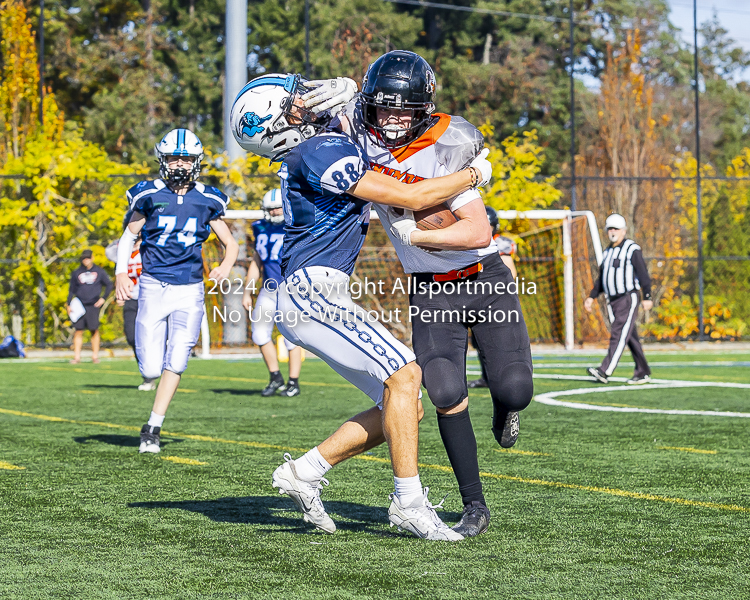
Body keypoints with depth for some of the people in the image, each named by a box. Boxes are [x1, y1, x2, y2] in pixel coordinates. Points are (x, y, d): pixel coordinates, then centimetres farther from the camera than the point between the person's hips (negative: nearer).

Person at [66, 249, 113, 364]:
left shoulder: (99, 272, 8)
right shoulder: (76, 273, 12)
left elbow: (109, 285, 14)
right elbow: (72, 290, 16)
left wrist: (103, 298, 3)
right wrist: (68, 304, 6)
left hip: (93, 305, -1)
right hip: (80, 306, 1)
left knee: (94, 331, -2)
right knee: (78, 331, -3)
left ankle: (95, 356, 5)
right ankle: (76, 356, -3)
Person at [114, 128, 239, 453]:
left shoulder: (207, 200, 4)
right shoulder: (148, 195, 1)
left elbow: (231, 243, 14)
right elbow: (128, 236, 9)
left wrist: (225, 266, -7)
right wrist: (121, 272, -6)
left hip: (189, 291, 1)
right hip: (153, 287, -1)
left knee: (176, 362, -11)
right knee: (152, 369, -5)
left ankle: (153, 427, -1)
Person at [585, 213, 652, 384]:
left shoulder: (632, 250, -6)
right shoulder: (608, 253, 16)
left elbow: (643, 274, -12)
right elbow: (601, 279, 22)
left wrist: (647, 297, -18)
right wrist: (592, 297, 12)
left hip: (628, 299, -7)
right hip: (612, 301, 7)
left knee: (618, 334, -14)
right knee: (630, 338, 9)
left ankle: (605, 371, -24)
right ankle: (643, 373, 14)